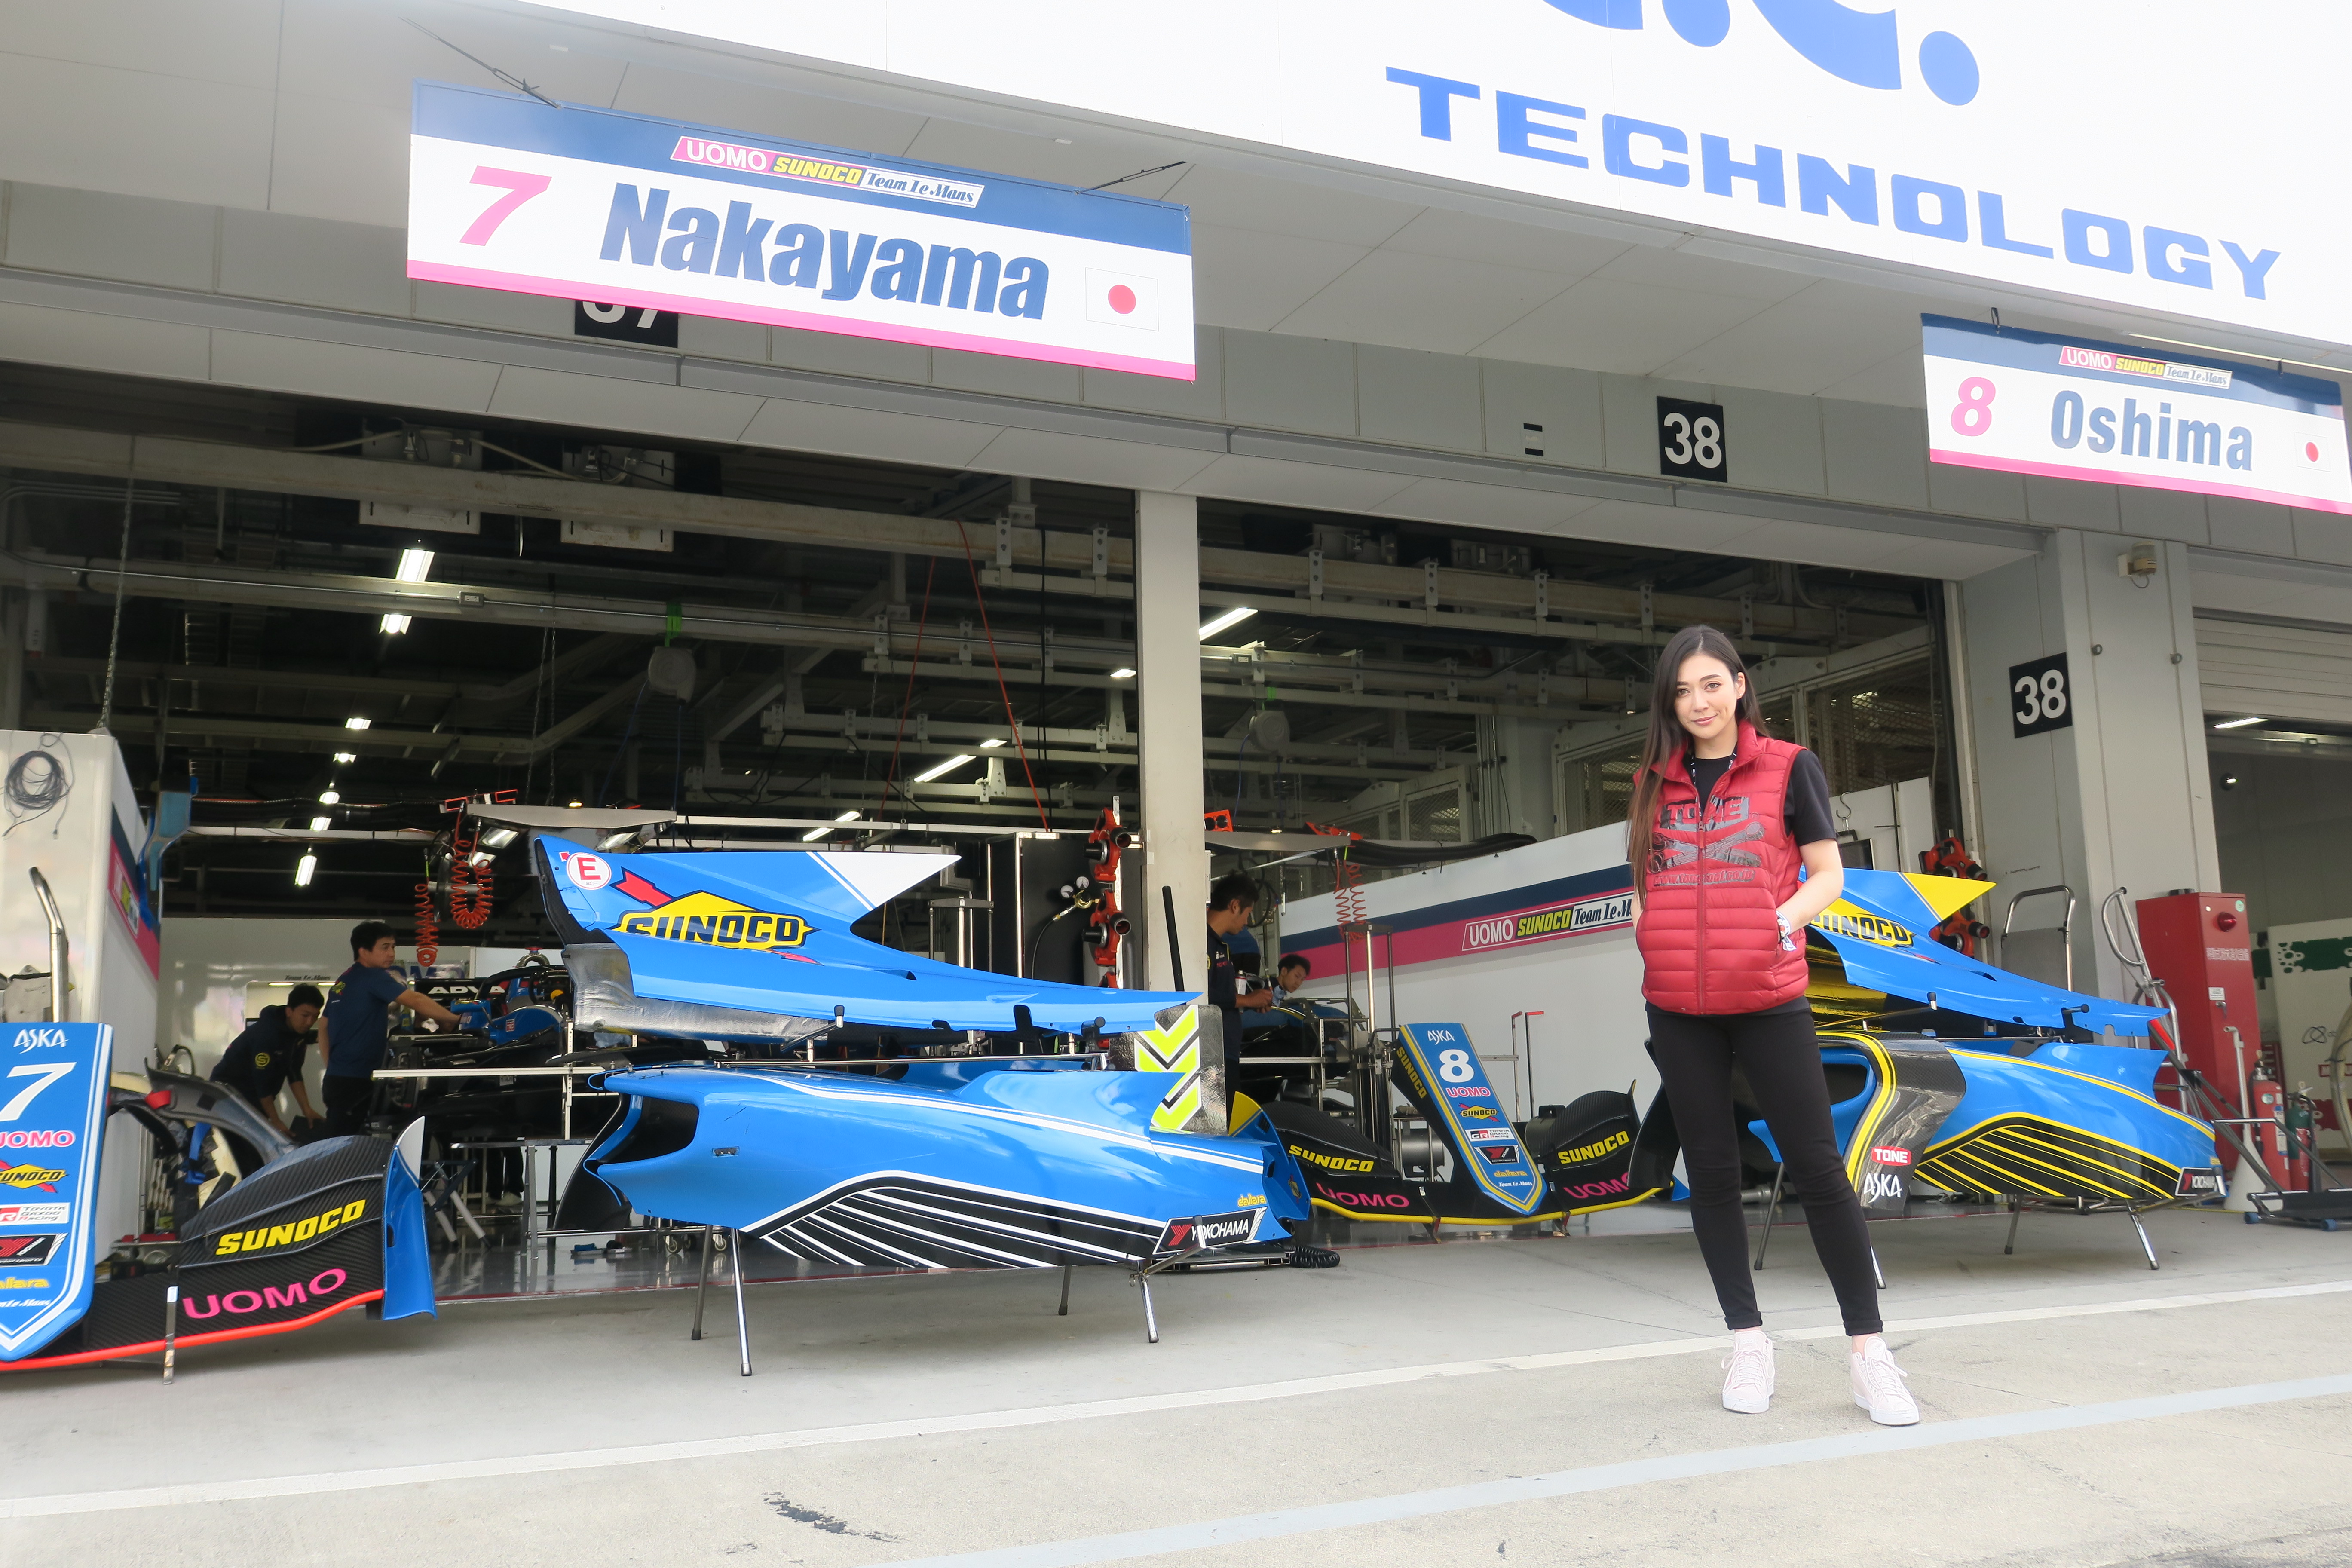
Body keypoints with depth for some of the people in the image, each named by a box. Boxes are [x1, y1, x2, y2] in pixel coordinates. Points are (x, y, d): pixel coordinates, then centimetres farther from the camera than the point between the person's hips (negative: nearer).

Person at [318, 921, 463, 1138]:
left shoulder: (342, 982, 18)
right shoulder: (374, 977, -10)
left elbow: (324, 1026, 23)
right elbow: (415, 1001, -18)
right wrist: (455, 1020, -17)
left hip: (336, 1078, 9)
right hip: (353, 1082, -9)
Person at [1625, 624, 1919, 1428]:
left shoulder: (1789, 767, 2)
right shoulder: (1655, 782, 11)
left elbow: (1827, 873, 1)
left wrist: (1787, 918, -18)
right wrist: (1643, 925, 1)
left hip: (1768, 999, -3)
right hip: (1678, 1007, 3)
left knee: (1816, 1166, -3)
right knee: (1711, 1172, 8)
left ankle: (1868, 1346, 8)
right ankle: (1747, 1339, 21)